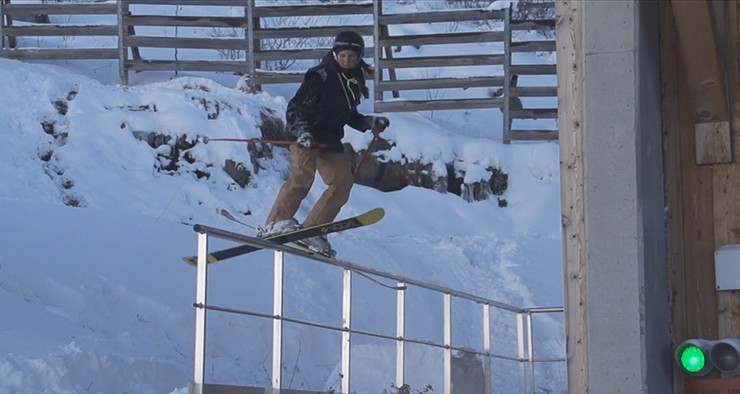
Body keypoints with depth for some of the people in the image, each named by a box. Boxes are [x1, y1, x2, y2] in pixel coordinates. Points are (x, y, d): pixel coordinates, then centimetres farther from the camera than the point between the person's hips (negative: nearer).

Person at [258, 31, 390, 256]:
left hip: (330, 140, 7)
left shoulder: (355, 83, 12)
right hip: (305, 135, -7)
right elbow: (295, 107, -13)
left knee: (343, 182, -3)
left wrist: (370, 123, 12)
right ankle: (275, 223, -24)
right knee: (302, 176, -27)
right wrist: (301, 131, -27)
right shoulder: (321, 77, -10)